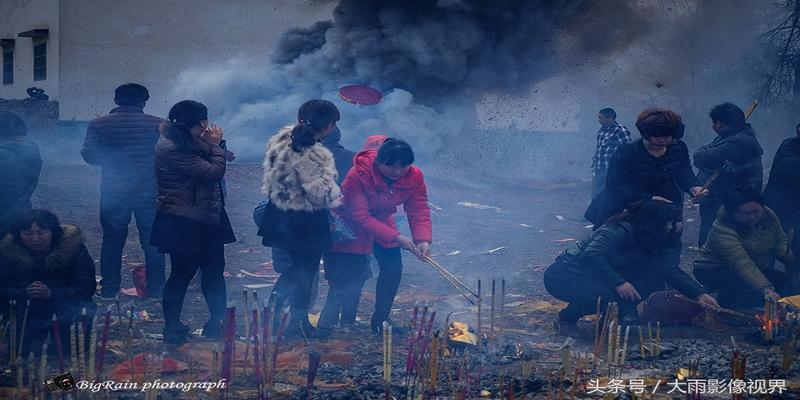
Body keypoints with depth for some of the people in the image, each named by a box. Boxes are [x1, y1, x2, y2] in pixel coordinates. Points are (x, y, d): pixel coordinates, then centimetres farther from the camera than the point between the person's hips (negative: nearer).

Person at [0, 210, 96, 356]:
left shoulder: (72, 247, -13)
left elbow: (87, 288, -17)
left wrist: (51, 293, -31)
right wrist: (24, 293, -30)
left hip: (66, 308, -1)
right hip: (26, 315, 1)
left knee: (86, 315, -32)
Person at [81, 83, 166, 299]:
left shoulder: (99, 125, -3)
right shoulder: (158, 125, -5)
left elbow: (89, 155, -4)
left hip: (113, 192, 1)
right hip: (150, 190, 0)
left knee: (112, 240, 11)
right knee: (153, 241, 9)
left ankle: (109, 289, 12)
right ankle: (156, 289, 12)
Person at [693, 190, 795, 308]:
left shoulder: (768, 215, -8)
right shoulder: (722, 230, -30)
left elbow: (780, 239, 9)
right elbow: (743, 264, -39)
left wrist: (784, 253, -15)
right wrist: (766, 289, -50)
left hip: (759, 270, 7)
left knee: (790, 284, -15)